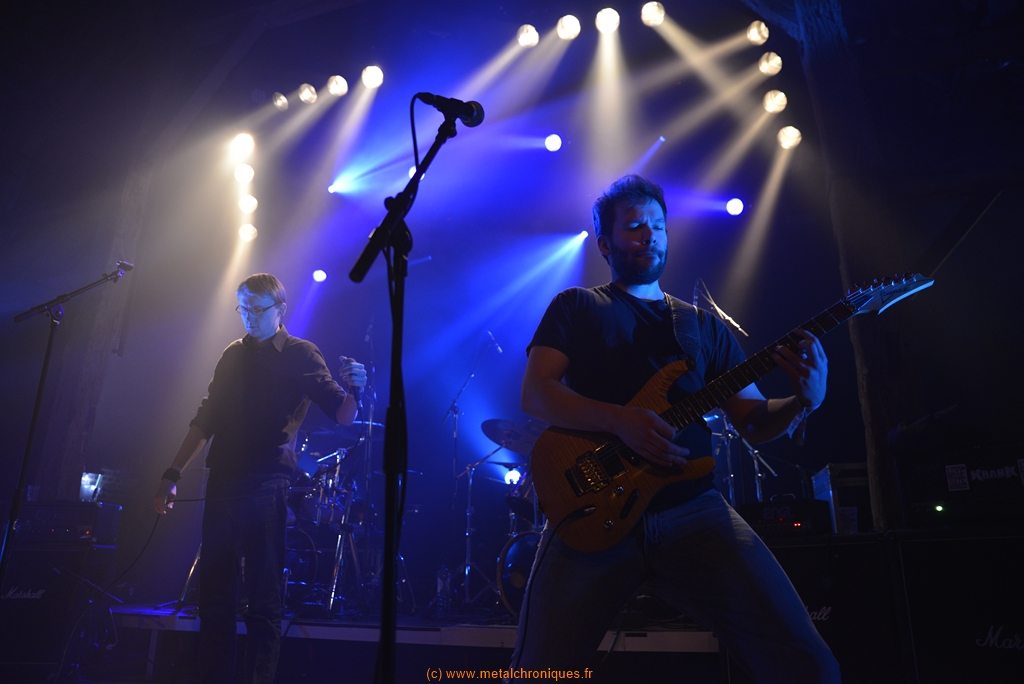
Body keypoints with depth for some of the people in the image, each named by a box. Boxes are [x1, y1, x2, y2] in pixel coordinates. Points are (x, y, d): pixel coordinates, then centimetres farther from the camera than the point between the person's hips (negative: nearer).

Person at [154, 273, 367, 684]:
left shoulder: (301, 355, 0)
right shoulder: (234, 355, 15)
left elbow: (342, 415, -8)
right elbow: (205, 420, 18)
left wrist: (354, 392, -30)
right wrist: (173, 473, 12)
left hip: (267, 487, -5)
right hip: (223, 482, 5)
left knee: (264, 599, -1)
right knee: (213, 593, 11)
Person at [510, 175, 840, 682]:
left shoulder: (704, 324, 21)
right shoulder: (575, 307, 12)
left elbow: (754, 421, 17)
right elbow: (535, 393, -2)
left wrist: (806, 399, -5)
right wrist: (620, 420, -18)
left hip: (693, 508, 3)